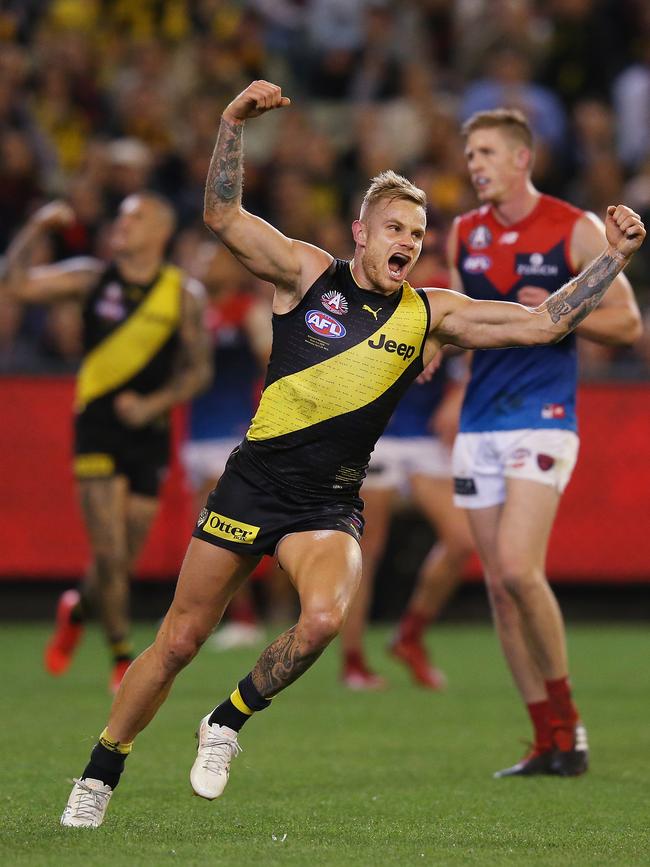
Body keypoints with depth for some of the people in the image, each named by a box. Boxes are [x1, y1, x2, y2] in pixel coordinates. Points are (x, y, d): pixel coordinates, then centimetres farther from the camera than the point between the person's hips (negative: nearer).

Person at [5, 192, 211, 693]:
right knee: (109, 552, -11)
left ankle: (77, 610, 37)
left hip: (148, 430, 1)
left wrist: (153, 404, -11)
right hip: (97, 424, -1)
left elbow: (199, 370, 2)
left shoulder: (185, 295, 1)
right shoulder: (92, 279, 2)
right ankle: (122, 658, 3)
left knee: (127, 558, 7)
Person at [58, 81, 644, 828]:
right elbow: (223, 217, -9)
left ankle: (228, 722, -3)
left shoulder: (430, 314, 4)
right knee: (179, 640, 4)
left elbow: (543, 322, 4)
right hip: (252, 485, -1)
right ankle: (99, 776, 22)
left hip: (330, 507, 1)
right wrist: (234, 122, -20)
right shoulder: (309, 273, 0)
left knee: (323, 618, -29)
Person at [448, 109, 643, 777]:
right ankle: (550, 742, 8)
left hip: (542, 416, -6)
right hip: (478, 421, 6)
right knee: (498, 584, 2)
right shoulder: (462, 235, 12)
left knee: (517, 568, -19)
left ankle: (566, 716, -2)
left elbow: (627, 322, 0)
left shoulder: (577, 230, -3)